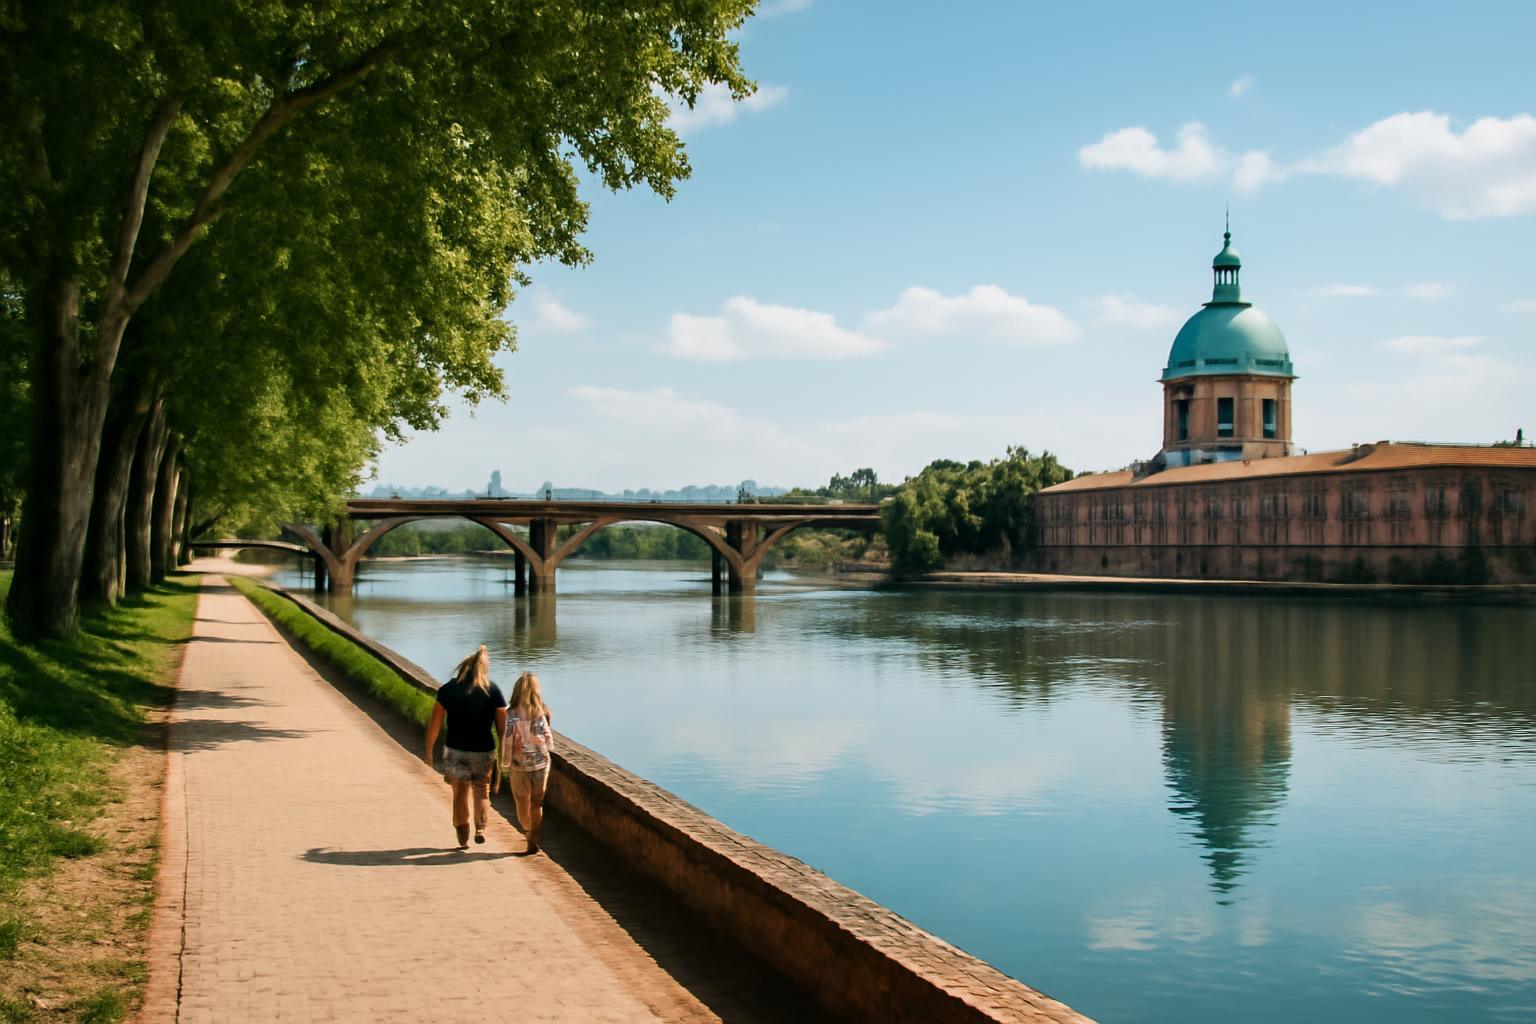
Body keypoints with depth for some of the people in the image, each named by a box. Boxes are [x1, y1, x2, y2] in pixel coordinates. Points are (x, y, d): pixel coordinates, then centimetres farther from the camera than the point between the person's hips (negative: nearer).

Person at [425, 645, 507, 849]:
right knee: (482, 792, 18)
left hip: (455, 750, 0)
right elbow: (502, 727, -4)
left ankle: (463, 838, 17)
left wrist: (429, 751, 7)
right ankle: (481, 828, 0)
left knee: (460, 794, 15)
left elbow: (434, 724, -2)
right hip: (483, 751, 0)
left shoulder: (447, 689, -2)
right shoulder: (493, 691, -4)